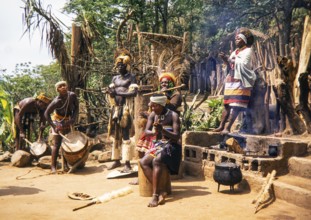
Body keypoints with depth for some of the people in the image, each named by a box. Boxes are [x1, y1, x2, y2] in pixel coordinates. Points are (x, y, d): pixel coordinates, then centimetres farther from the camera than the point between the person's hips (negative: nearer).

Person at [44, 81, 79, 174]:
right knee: (57, 144, -6)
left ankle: (66, 164, 18)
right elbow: (46, 113, -20)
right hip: (58, 121, -4)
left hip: (68, 121, 4)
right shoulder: (56, 101, -28)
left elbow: (76, 107, -2)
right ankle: (53, 166, 1)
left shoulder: (72, 95, -18)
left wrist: (73, 119, -14)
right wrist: (53, 126, -27)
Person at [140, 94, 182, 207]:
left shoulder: (173, 115, -9)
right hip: (157, 145, 6)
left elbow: (177, 137, -13)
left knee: (156, 161, -33)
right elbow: (146, 131, 1)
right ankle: (159, 192, -24)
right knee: (143, 162, -21)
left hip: (171, 146, -5)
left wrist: (163, 130, -28)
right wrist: (154, 132, -22)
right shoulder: (153, 115, 7)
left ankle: (155, 195, -31)